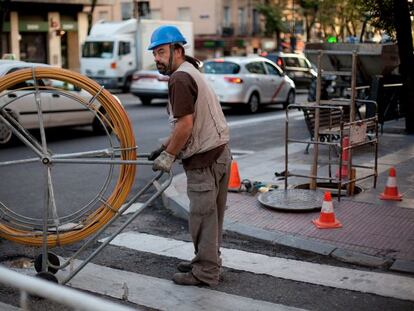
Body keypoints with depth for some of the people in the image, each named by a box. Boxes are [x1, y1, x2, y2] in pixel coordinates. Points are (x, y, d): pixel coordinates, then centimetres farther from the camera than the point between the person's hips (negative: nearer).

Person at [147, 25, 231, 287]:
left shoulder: (180, 78, -15)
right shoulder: (191, 72, 18)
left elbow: (185, 125, -22)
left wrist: (168, 156, -12)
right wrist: (166, 147, 17)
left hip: (204, 158, -10)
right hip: (218, 152, 10)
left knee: (203, 216, -2)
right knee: (211, 214, 18)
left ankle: (205, 273, 8)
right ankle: (207, 262, 30)